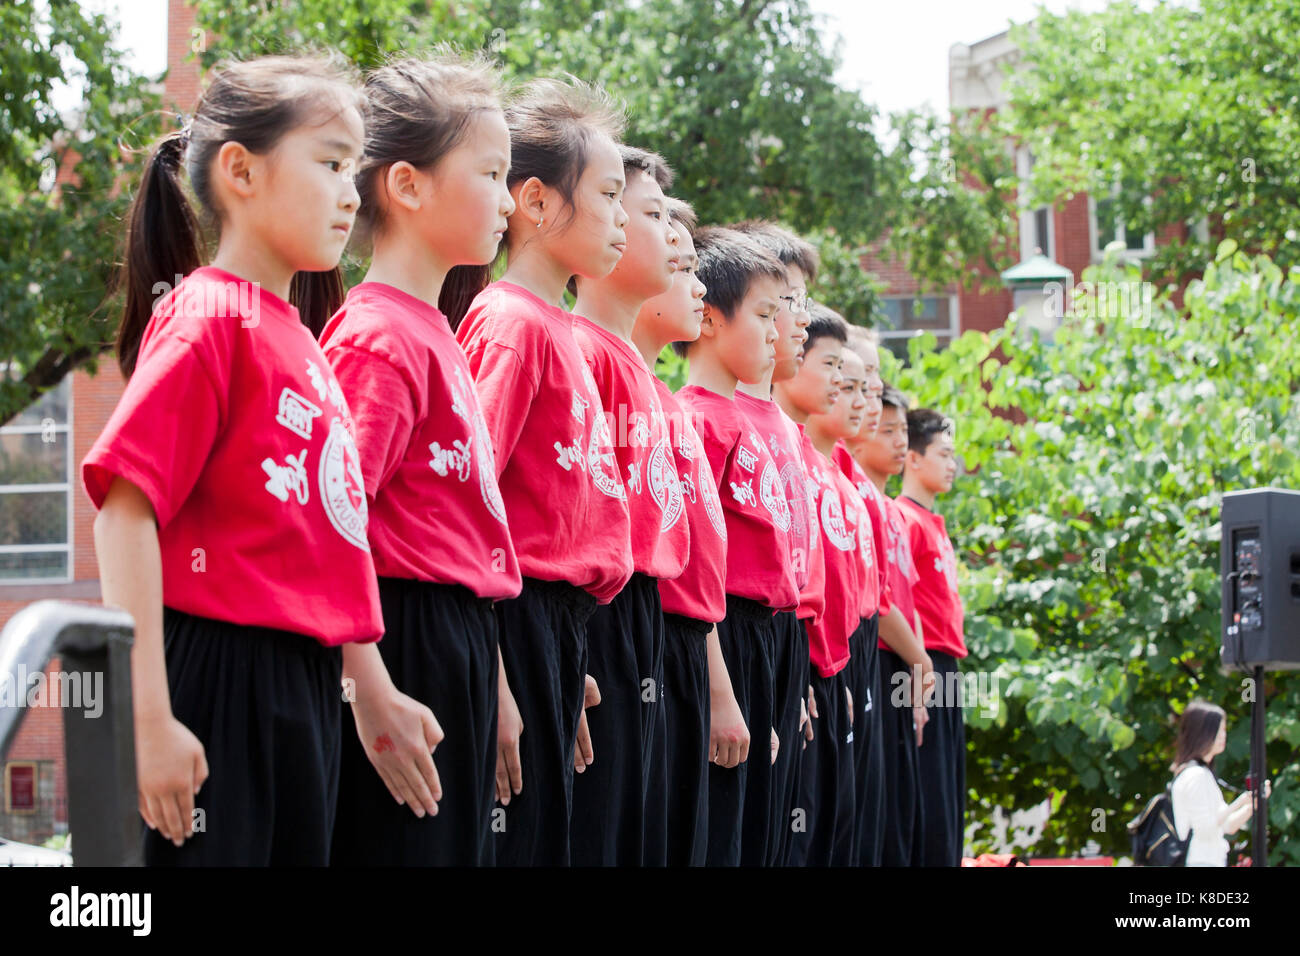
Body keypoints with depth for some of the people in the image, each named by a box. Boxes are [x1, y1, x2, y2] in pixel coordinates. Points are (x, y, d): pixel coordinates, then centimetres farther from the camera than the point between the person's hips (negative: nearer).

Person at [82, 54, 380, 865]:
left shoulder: (302, 342, 15)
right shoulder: (208, 317, -9)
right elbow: (125, 510, -16)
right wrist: (150, 721, -21)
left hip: (307, 689, 8)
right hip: (220, 681, -8)